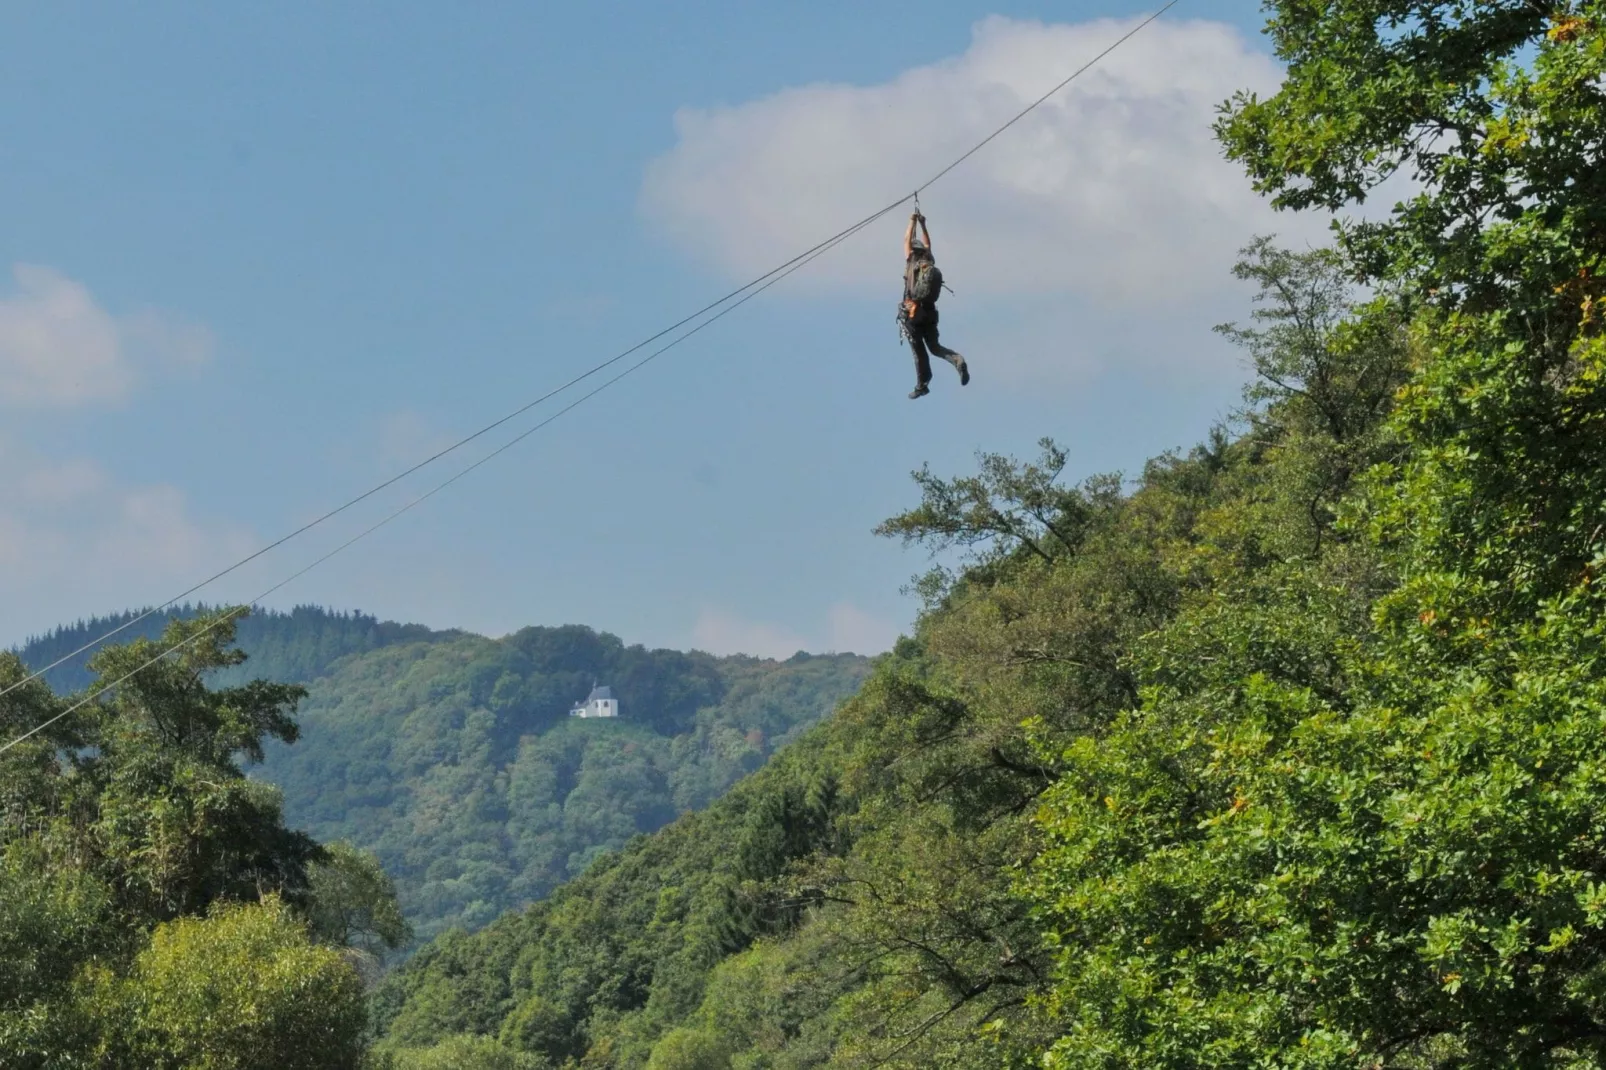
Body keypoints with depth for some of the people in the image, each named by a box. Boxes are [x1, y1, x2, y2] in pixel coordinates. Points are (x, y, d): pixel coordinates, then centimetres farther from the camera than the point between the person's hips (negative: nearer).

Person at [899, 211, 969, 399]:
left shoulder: (912, 263, -2)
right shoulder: (931, 263, 8)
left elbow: (907, 240, 7)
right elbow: (927, 243, 25)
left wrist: (913, 222, 17)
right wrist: (922, 224, 29)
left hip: (912, 313, -4)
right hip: (929, 313, 4)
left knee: (919, 351, 1)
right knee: (934, 346, 12)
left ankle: (922, 385, 4)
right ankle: (957, 360, -16)